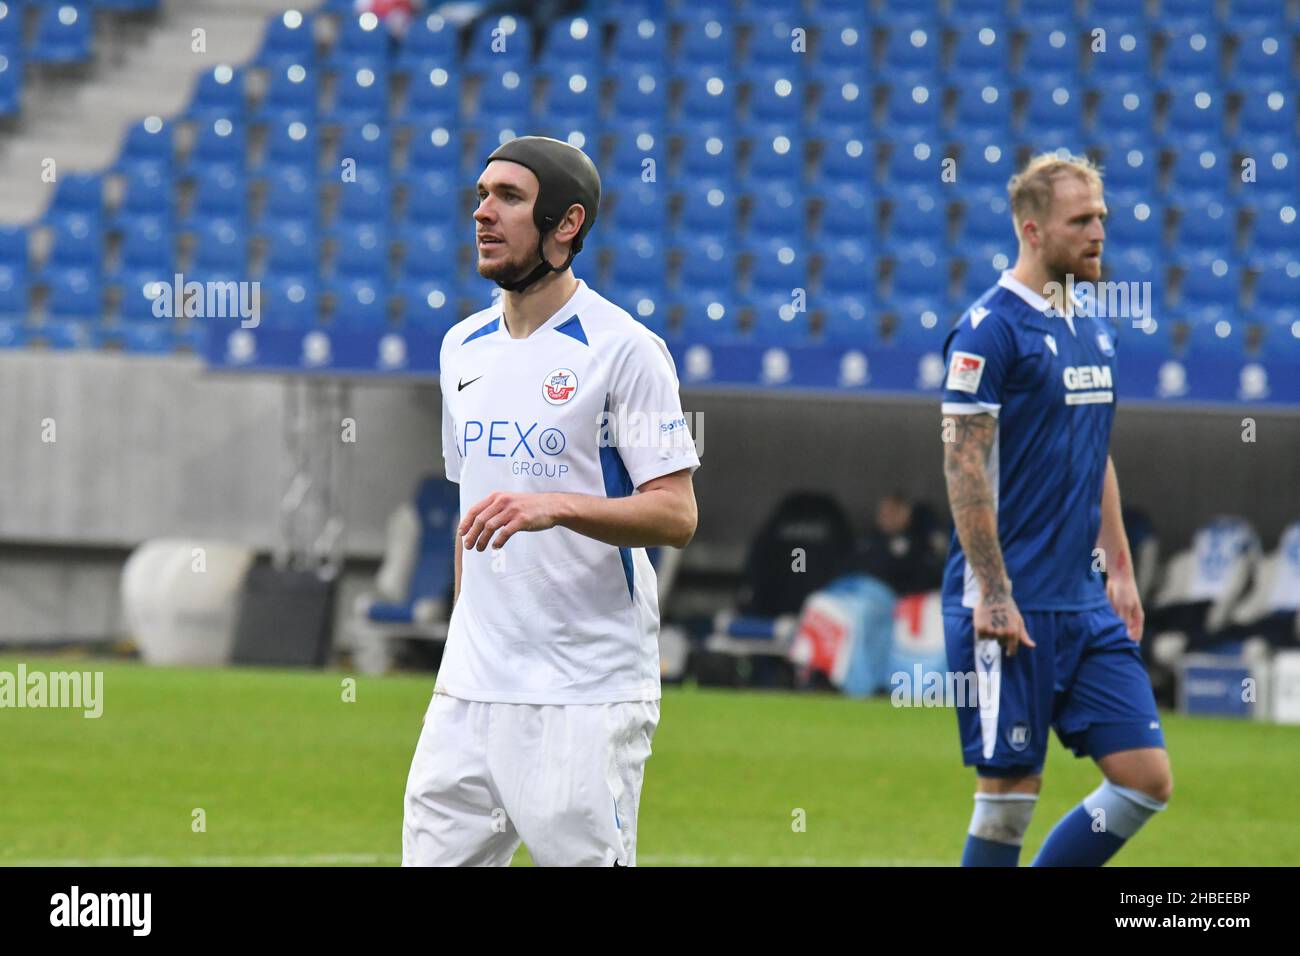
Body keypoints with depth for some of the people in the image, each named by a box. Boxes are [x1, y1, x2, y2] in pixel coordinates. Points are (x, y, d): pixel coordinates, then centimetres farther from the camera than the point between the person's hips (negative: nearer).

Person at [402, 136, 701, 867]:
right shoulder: (465, 347, 13)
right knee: (435, 853, 2)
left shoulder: (623, 348, -8)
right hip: (473, 688, 6)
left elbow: (677, 515, -13)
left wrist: (554, 506, -27)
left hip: (589, 692, -6)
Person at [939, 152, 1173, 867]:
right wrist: (993, 594, -19)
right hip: (1009, 609, -8)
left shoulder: (1094, 330, 14)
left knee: (1147, 780, 0)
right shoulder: (990, 329, -11)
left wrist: (1119, 566, 18)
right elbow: (964, 465, -15)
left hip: (1086, 606, 8)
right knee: (1008, 794, -4)